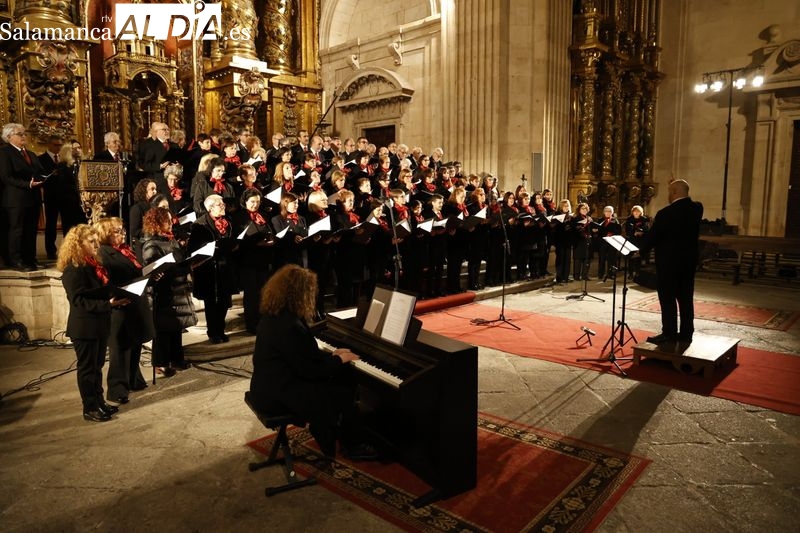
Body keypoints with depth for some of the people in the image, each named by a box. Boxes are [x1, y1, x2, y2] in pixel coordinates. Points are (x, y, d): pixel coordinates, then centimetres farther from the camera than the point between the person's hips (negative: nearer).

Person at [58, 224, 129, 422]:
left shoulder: (94, 264, 11)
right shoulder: (73, 269, -16)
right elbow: (80, 300, -22)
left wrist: (117, 300, 3)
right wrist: (108, 303, -30)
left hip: (99, 324, 9)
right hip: (84, 327, -9)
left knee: (97, 366, 17)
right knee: (87, 368, 3)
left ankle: (99, 402, 29)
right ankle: (89, 409, 14)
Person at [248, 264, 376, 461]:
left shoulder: (275, 314, 3)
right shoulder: (290, 327, -29)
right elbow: (310, 369, -23)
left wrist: (331, 354, 9)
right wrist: (338, 360, -8)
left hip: (271, 384, 10)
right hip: (278, 395, -10)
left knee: (344, 378, 13)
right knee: (345, 394, -1)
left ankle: (329, 437, 24)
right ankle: (352, 446, 20)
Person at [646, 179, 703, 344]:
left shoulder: (666, 213, -18)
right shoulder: (697, 208, 2)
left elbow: (652, 239, -14)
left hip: (669, 261, -7)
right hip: (689, 259, 7)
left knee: (668, 299, 0)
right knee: (686, 298, 12)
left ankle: (669, 334, 4)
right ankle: (686, 333, 18)